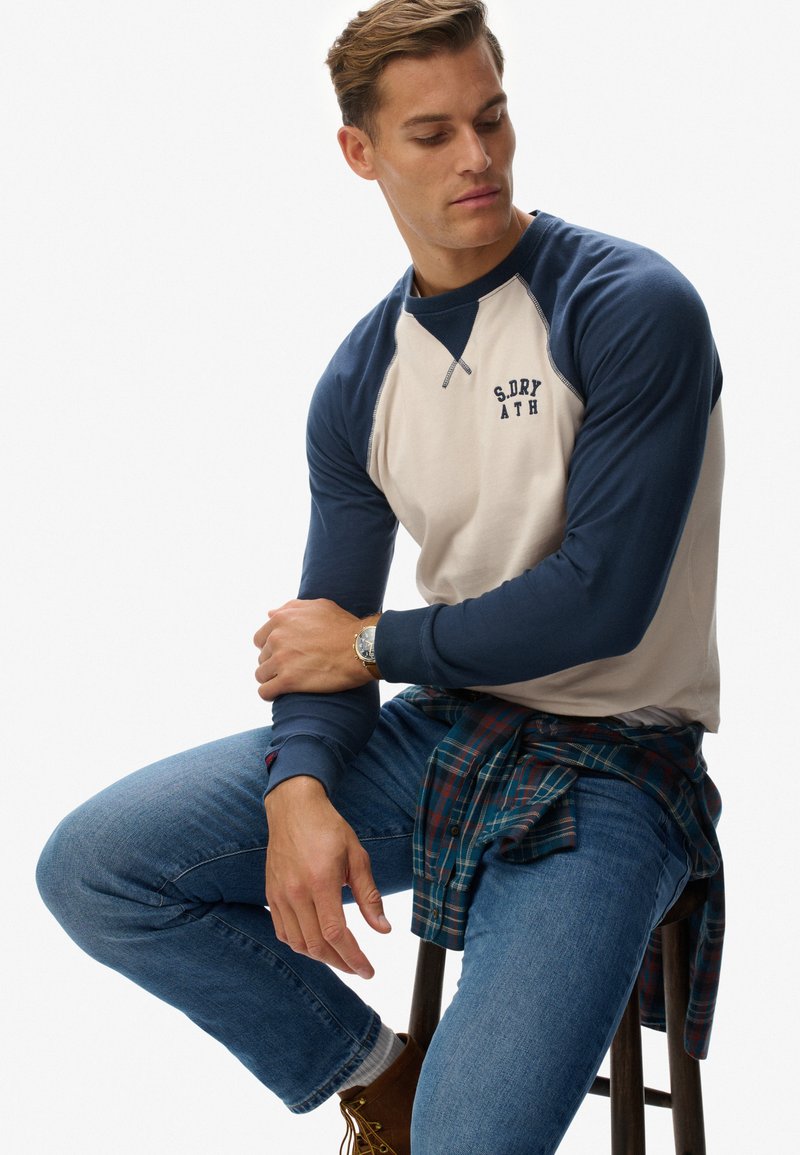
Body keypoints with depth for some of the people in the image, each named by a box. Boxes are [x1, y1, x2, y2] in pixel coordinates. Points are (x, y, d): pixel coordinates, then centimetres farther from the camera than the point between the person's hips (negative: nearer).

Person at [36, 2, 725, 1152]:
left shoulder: (633, 307, -12)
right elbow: (320, 634, 3)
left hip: (610, 766, -6)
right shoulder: (362, 378, 5)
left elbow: (603, 600, -17)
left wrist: (371, 642, -7)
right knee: (89, 866, -4)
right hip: (437, 726, 6)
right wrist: (298, 792, -19)